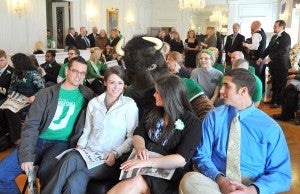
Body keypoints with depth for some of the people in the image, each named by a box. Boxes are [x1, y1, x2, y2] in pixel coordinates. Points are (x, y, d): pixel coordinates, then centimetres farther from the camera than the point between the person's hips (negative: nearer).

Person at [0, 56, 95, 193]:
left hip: (62, 143, -2)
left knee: (46, 173, -33)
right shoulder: (46, 93, 5)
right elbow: (31, 124, -1)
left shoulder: (87, 96, 7)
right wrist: (27, 155, -13)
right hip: (38, 141, 2)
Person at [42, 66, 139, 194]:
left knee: (71, 159, -28)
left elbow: (132, 137, 0)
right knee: (75, 183, -31)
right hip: (88, 155, 3)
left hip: (110, 161, -3)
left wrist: (115, 153, -12)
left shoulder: (129, 105, 0)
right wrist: (80, 147, 1)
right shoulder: (93, 103, 13)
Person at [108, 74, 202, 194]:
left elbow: (182, 159, -16)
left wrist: (147, 162, -27)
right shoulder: (154, 113, 14)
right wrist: (141, 148, -14)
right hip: (143, 165, 5)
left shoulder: (192, 122, -6)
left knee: (136, 184, -35)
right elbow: (138, 134, 11)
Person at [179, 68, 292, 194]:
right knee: (189, 180, -30)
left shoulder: (269, 127, 1)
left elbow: (282, 174, 0)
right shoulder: (214, 117, 5)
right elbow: (201, 155, 2)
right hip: (216, 182, 3)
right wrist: (220, 180, -17)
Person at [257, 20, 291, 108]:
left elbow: (282, 51, -22)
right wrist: (261, 57, 3)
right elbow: (268, 48, 15)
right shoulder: (274, 37, 14)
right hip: (273, 64, 7)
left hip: (281, 65, -7)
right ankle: (274, 100, 23)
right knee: (274, 83, 13)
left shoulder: (286, 37, -12)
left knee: (280, 84, 2)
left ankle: (279, 102, 10)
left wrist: (270, 58, -26)